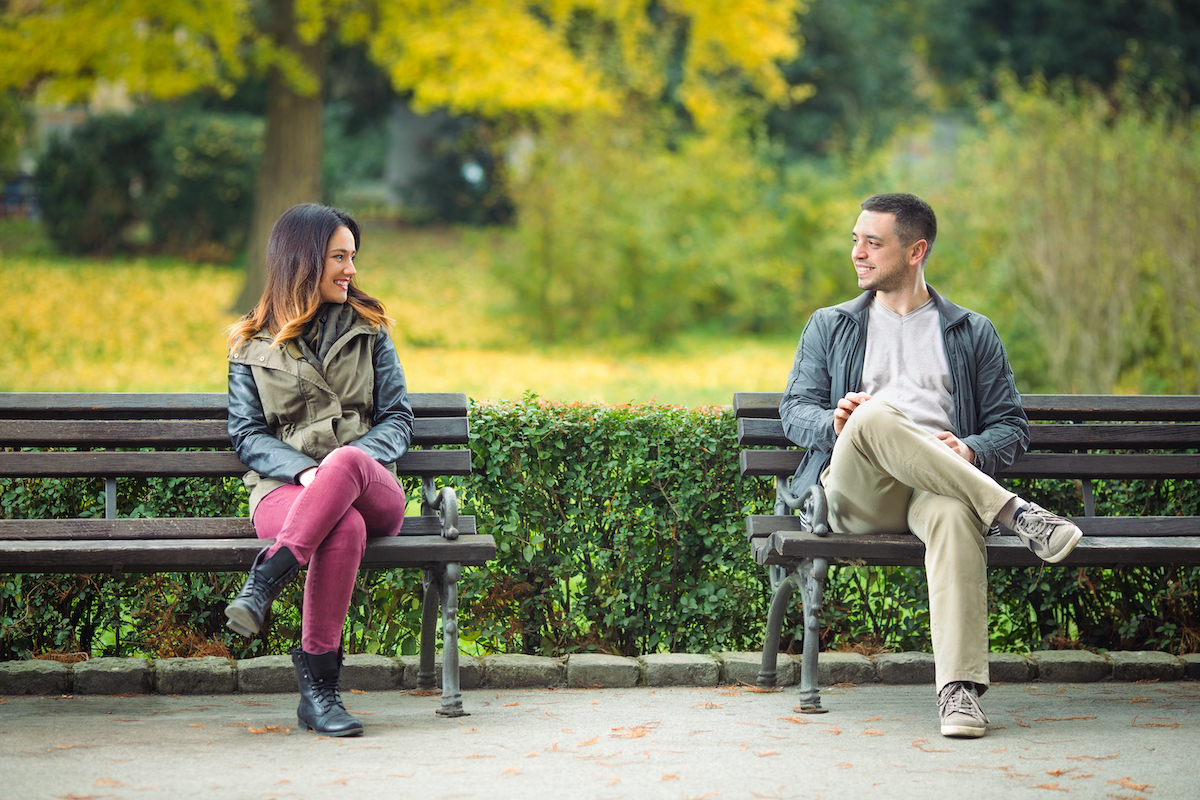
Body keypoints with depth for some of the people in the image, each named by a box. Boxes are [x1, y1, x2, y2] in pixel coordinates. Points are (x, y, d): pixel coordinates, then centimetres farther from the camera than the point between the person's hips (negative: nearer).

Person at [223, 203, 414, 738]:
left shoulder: (369, 330, 19)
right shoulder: (252, 345, 15)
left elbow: (397, 418, 13)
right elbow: (247, 433, 8)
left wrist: (348, 462, -9)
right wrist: (302, 469, -14)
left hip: (371, 488, 1)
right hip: (283, 489, -1)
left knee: (347, 462, -39)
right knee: (345, 528, -40)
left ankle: (265, 582, -47)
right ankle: (318, 685, -39)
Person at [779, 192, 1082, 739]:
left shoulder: (973, 334, 24)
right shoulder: (829, 327, 27)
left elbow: (1010, 427, 17)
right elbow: (795, 410, 18)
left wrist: (970, 451, -7)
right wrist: (832, 422, -8)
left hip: (939, 487, -1)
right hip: (855, 492, 1)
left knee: (955, 514, -41)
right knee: (874, 417, -37)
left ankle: (960, 689, -51)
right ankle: (1016, 515, -37)